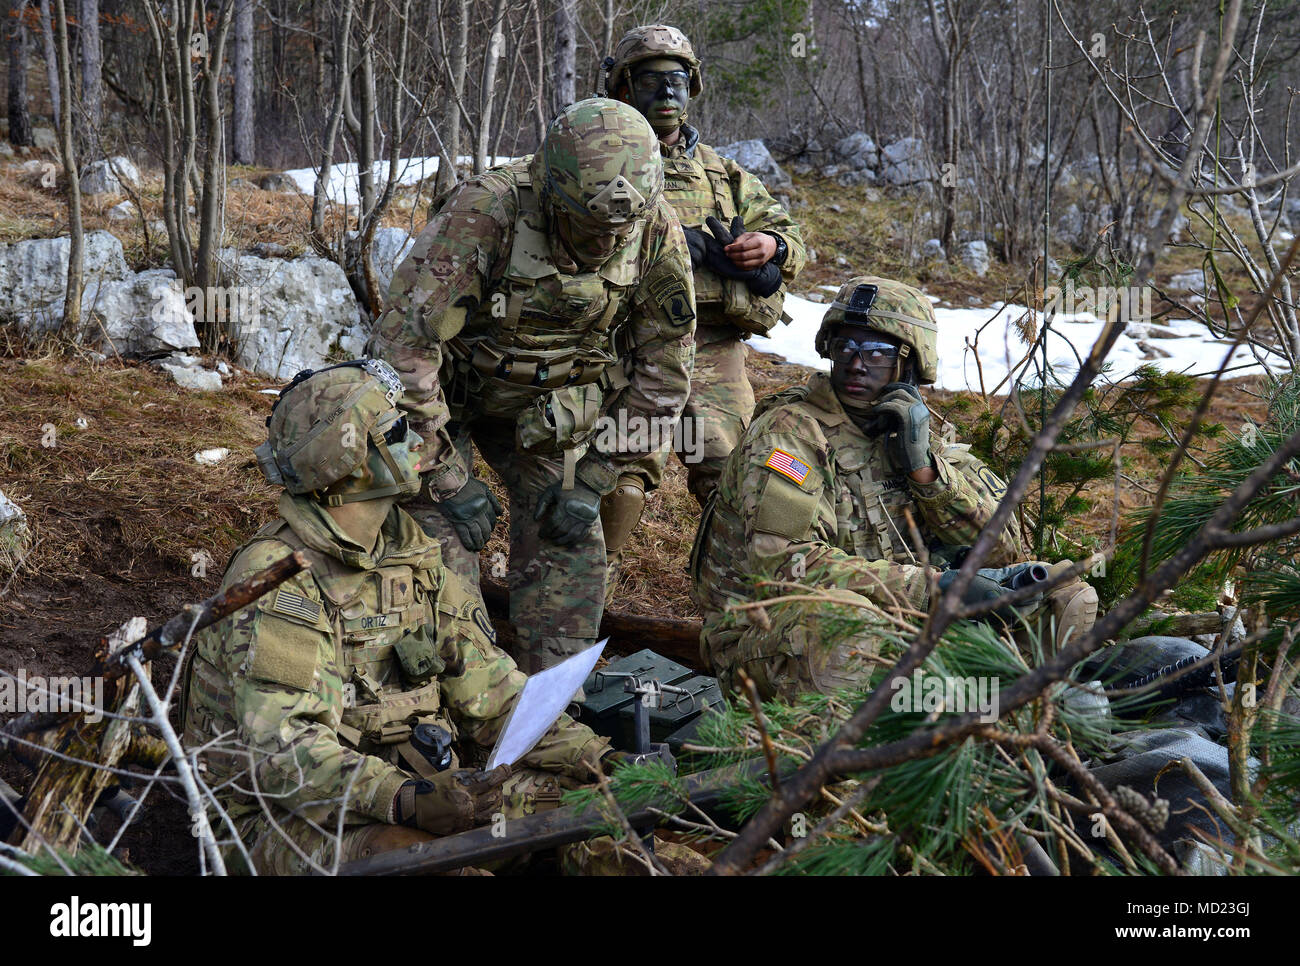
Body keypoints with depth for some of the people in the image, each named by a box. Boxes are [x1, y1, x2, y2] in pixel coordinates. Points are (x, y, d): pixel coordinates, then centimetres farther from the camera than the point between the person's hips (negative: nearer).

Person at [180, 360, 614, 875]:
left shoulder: (412, 559, 7)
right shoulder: (274, 580, -18)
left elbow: (488, 689, 8)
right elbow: (284, 748, -28)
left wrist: (588, 755, -6)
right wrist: (404, 800, -43)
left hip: (410, 779, 7)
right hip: (285, 812, -7)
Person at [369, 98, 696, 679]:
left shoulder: (659, 236, -21)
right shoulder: (483, 214, -35)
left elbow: (663, 369, -7)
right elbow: (404, 342, -32)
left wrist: (594, 479, -11)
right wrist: (448, 478, -27)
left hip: (543, 405, 4)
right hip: (443, 391, -4)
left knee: (568, 537, -3)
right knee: (441, 536, -13)